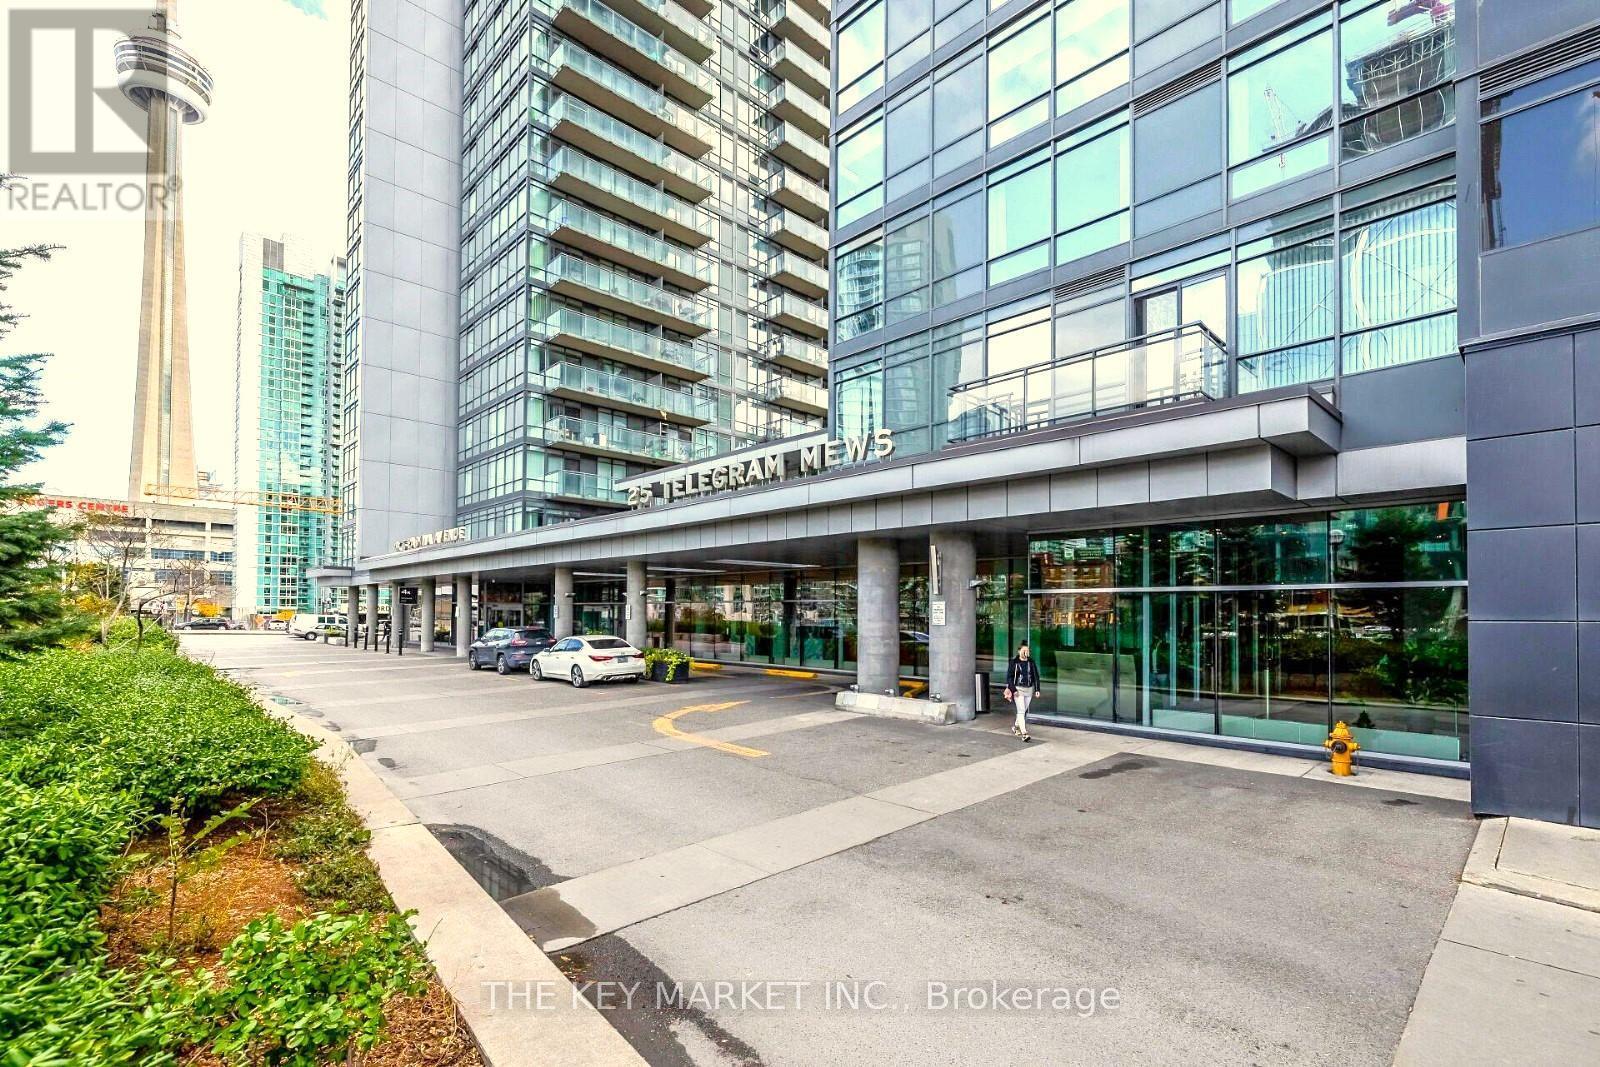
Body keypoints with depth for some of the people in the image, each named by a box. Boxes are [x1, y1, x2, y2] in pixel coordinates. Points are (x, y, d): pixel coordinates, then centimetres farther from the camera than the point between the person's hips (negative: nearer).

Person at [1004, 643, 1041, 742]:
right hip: (1018, 689, -4)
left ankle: (1016, 727, 35)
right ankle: (1024, 734, -13)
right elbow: (1009, 677, -6)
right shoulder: (1014, 662, -6)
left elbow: (1036, 676, 8)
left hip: (1029, 689, 4)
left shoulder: (1031, 662, 4)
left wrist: (1037, 689, 1)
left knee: (1024, 711, 13)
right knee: (1021, 711, -11)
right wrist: (1013, 690, -13)